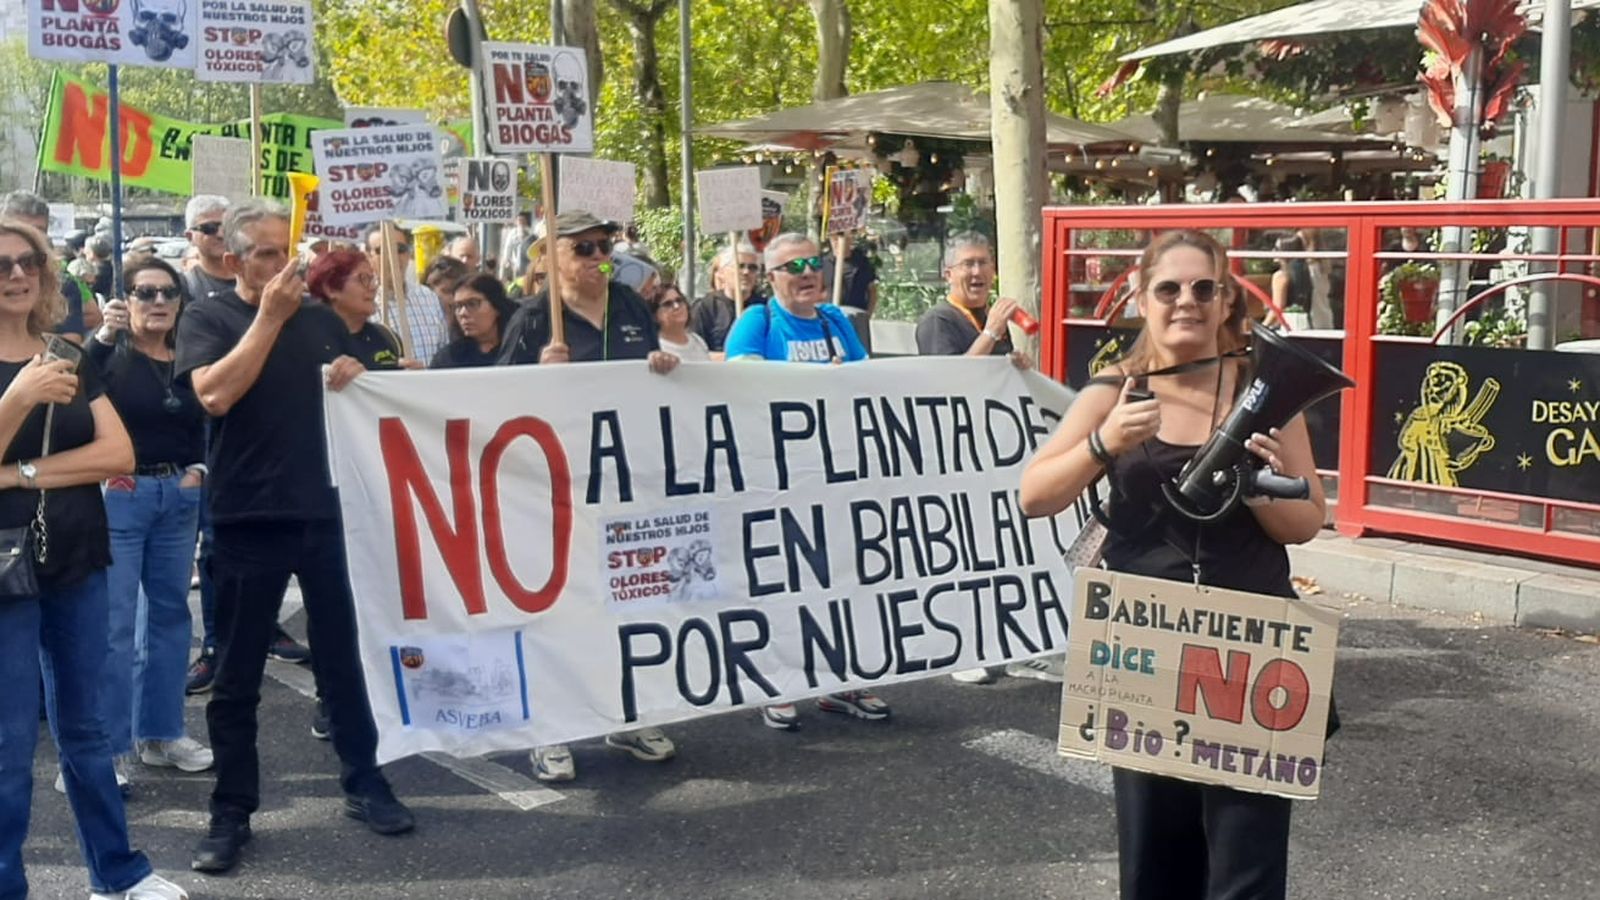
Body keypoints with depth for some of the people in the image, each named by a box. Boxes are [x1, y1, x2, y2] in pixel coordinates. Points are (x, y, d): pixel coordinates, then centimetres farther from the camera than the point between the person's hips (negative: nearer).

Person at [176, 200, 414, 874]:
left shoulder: (321, 318, 10)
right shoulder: (207, 320, -2)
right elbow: (215, 395, -19)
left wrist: (355, 374, -3)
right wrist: (269, 316, -18)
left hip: (324, 510, 3)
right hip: (248, 518, -3)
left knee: (341, 653, 11)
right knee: (238, 672, 5)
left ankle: (364, 784, 23)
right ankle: (232, 813, 13)